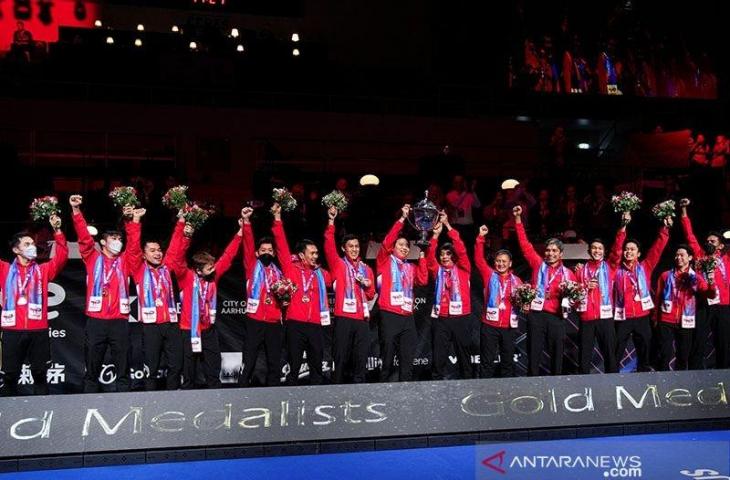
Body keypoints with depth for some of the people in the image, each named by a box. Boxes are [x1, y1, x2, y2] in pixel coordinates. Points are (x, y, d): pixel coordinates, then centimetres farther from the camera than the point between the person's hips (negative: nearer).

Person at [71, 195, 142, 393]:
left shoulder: (124, 262, 14)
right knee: (92, 370, 4)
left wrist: (133, 221, -6)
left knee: (122, 369, 3)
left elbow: (134, 245, 3)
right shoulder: (93, 258, 9)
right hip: (96, 321, -1)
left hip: (120, 321, 2)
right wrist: (76, 210, -12)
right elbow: (84, 238, -1)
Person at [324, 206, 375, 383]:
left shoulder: (366, 269, 17)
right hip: (344, 317, -4)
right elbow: (329, 247, -11)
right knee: (341, 357, -3)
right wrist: (331, 222, -17)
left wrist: (368, 286, -2)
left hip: (362, 318, 4)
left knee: (361, 358, 4)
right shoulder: (338, 265, 6)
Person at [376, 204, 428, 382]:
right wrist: (402, 218, -9)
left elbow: (423, 280, 5)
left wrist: (421, 256, 6)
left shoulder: (410, 268, 20)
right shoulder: (385, 261, 7)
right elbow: (386, 242, -9)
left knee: (407, 362, 4)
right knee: (387, 361, -4)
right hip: (389, 316, -5)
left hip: (408, 318, 5)